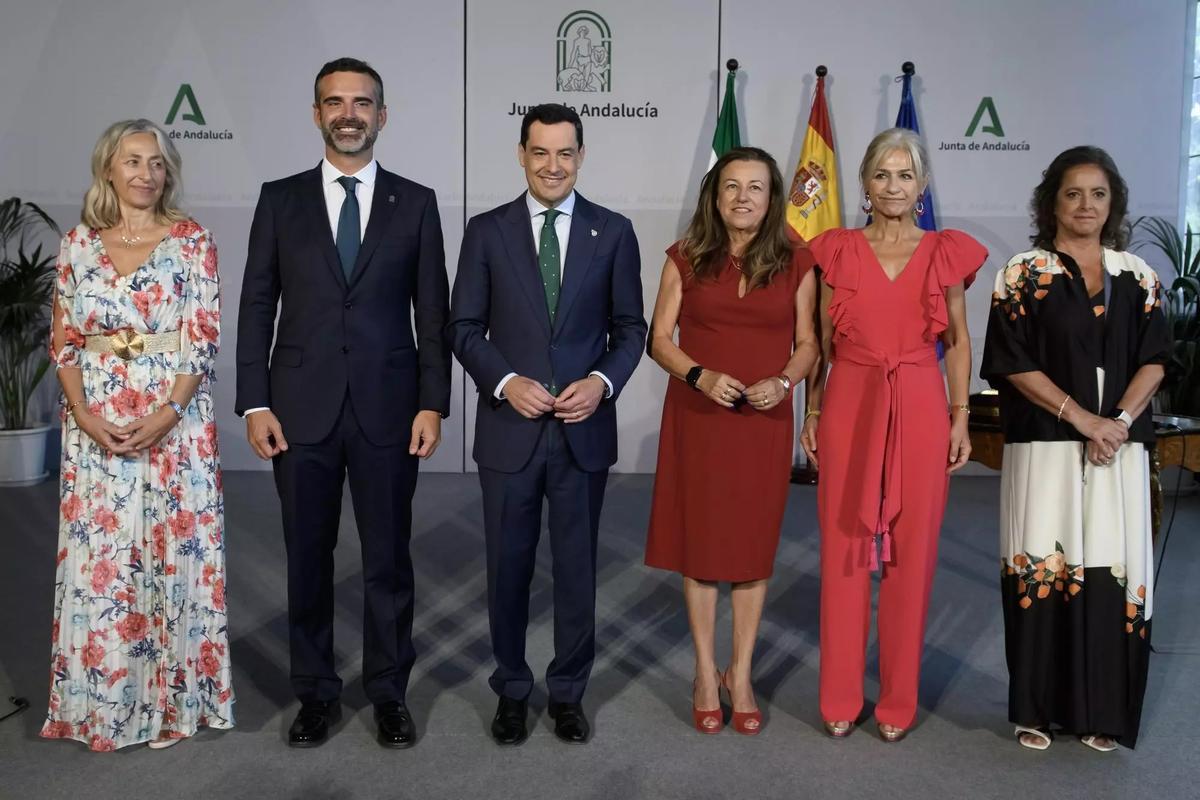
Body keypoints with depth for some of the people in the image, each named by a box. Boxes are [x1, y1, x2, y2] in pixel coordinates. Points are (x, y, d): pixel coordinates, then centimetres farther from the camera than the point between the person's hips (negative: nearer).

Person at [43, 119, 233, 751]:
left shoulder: (191, 240, -1)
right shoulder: (78, 244, 7)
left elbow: (204, 337, -6)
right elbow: (63, 340, 7)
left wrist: (166, 413, -16)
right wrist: (84, 414, -8)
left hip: (175, 419, -2)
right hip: (95, 424, 3)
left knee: (175, 550, 3)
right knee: (97, 557, 7)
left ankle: (172, 694, 19)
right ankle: (104, 700, 23)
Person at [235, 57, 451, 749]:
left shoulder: (415, 202, 5)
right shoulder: (280, 199, 6)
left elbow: (432, 312, 3)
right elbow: (257, 307, 5)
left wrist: (433, 403, -5)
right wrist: (255, 404, -2)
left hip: (387, 408, -1)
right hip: (302, 408, 1)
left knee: (389, 558, 8)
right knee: (308, 558, 10)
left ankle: (391, 692, 24)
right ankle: (317, 693, 26)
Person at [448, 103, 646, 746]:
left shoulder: (613, 231, 3)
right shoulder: (486, 231, 2)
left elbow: (630, 327, 5)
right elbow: (464, 327, 2)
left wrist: (602, 381, -12)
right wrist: (506, 381, -14)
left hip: (584, 429, 0)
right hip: (509, 428, 0)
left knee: (576, 568, 10)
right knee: (508, 568, 11)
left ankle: (568, 692, 29)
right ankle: (512, 689, 30)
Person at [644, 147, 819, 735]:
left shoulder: (795, 262, 3)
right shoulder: (686, 258, 1)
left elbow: (807, 344, 6)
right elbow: (659, 338, 1)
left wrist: (782, 382, -13)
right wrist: (701, 376, -16)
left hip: (763, 422, 1)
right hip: (697, 417, 0)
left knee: (753, 546, 7)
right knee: (699, 543, 6)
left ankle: (740, 676, 23)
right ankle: (706, 675, 21)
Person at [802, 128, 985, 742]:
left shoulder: (946, 253, 6)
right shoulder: (838, 251, 5)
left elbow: (957, 342, 9)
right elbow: (822, 340, 8)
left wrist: (960, 418, 2)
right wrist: (812, 411, 2)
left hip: (920, 414, 0)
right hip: (849, 409, 0)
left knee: (913, 553, 5)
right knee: (844, 548, 4)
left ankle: (898, 701, 20)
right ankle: (840, 699, 17)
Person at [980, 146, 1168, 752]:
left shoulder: (1137, 275, 11)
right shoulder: (1024, 272, 1)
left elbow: (1153, 361, 7)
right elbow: (1013, 364, -6)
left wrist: (1119, 421, -10)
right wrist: (1082, 418, -13)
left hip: (1119, 448, 3)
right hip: (1046, 446, -3)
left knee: (1113, 571, 3)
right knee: (1042, 569, -2)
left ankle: (1101, 710, 16)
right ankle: (1037, 707, 10)